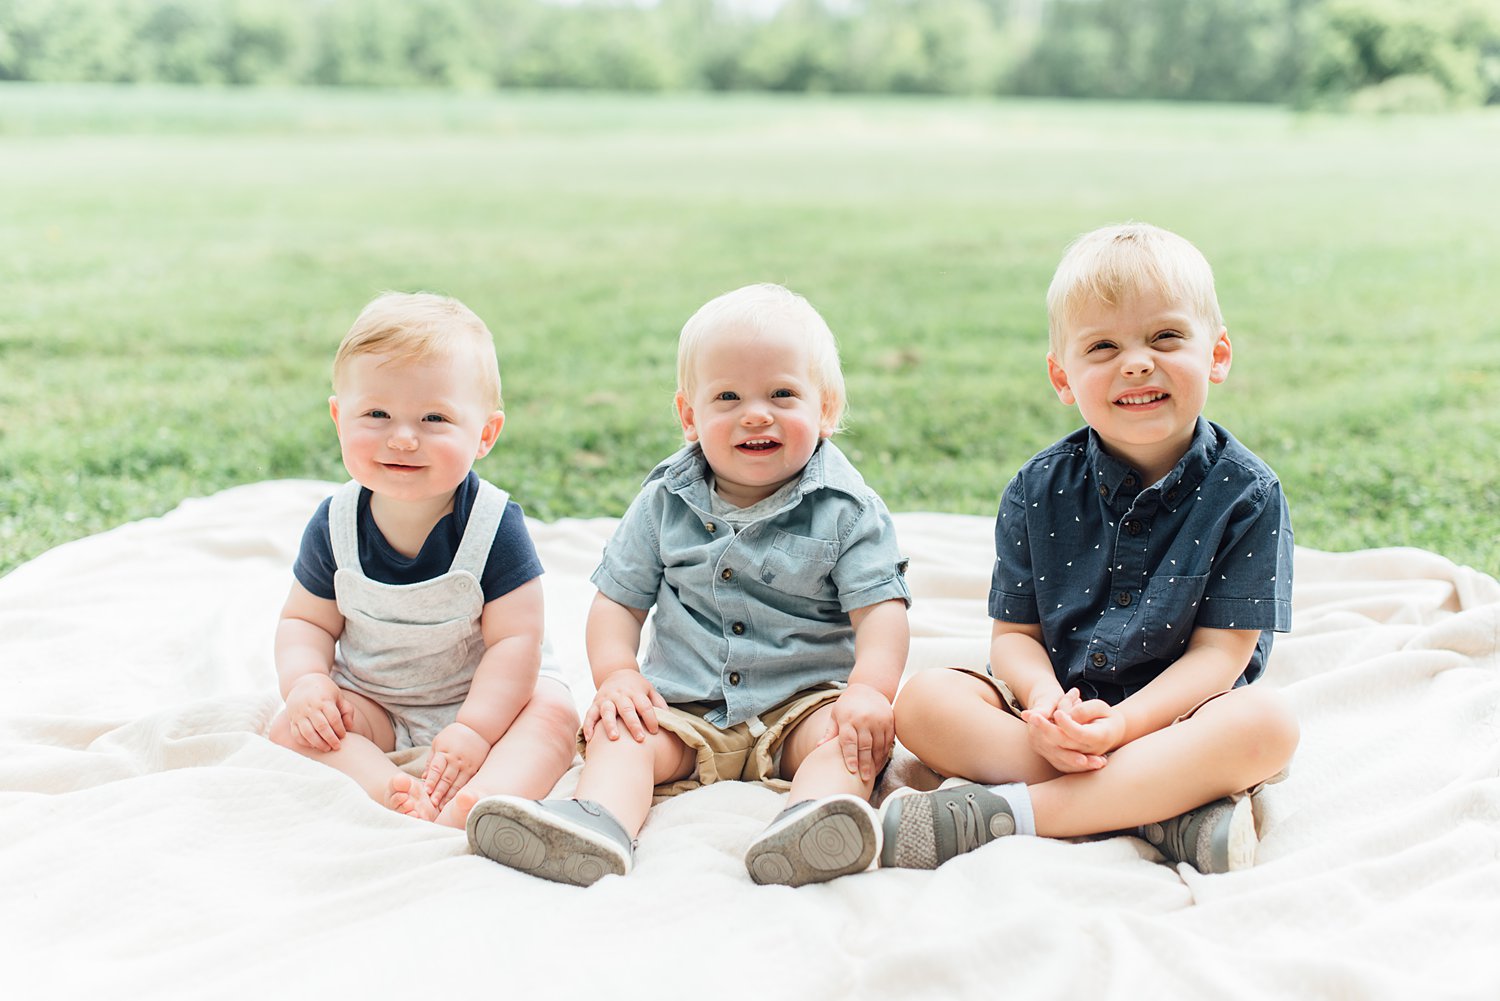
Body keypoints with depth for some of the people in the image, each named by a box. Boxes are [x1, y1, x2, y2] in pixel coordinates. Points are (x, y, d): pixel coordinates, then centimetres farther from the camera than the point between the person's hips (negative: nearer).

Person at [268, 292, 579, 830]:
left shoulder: (493, 524, -20)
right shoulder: (335, 524, -10)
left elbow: (515, 639, -21)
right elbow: (306, 621, 1)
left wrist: (475, 730, -32)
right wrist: (305, 680, -21)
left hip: (484, 694, -2)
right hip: (371, 702, 3)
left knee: (553, 713, -28)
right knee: (291, 726, -20)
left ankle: (479, 804, -51)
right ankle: (397, 794, -39)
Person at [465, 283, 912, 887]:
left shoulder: (847, 511, -3)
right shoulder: (664, 503, 4)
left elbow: (880, 608, -9)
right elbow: (618, 598, 8)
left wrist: (870, 689, -27)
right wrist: (616, 672, -10)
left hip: (801, 705, -2)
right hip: (683, 706, 2)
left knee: (859, 735, -30)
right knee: (619, 730, -23)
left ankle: (813, 817, -56)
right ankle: (599, 822, -49)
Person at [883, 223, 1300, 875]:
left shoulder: (1246, 494, -7)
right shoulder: (1039, 492, 0)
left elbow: (1220, 651, -10)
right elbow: (1014, 632, 1)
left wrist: (1120, 724, -26)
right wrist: (1046, 701, -23)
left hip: (1175, 716, -2)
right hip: (1055, 710, 2)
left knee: (1266, 721, -32)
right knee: (924, 701, -20)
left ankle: (1002, 814, -32)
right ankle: (1166, 809, -27)